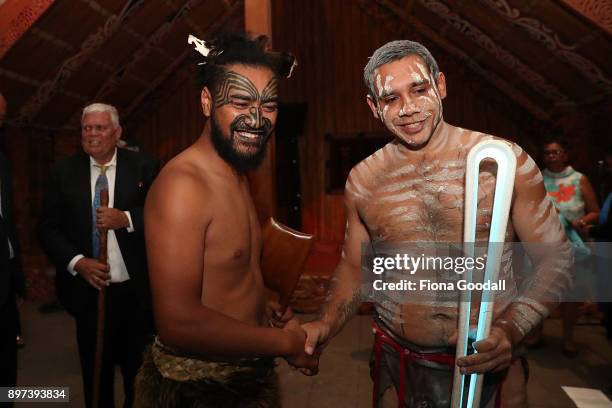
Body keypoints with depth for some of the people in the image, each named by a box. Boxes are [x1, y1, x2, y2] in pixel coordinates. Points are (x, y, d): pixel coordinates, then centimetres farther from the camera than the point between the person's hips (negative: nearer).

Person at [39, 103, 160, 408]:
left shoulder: (144, 167, -4)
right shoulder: (63, 172, 3)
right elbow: (48, 228, 3)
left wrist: (126, 219, -21)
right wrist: (77, 262, -11)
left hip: (135, 292, -1)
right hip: (87, 292, 2)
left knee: (139, 375, 15)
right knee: (95, 375, 19)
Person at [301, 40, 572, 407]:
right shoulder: (363, 180, -4)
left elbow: (555, 259, -5)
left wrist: (511, 329, -20)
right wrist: (326, 325, -8)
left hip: (489, 362, -1)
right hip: (397, 365, 2)